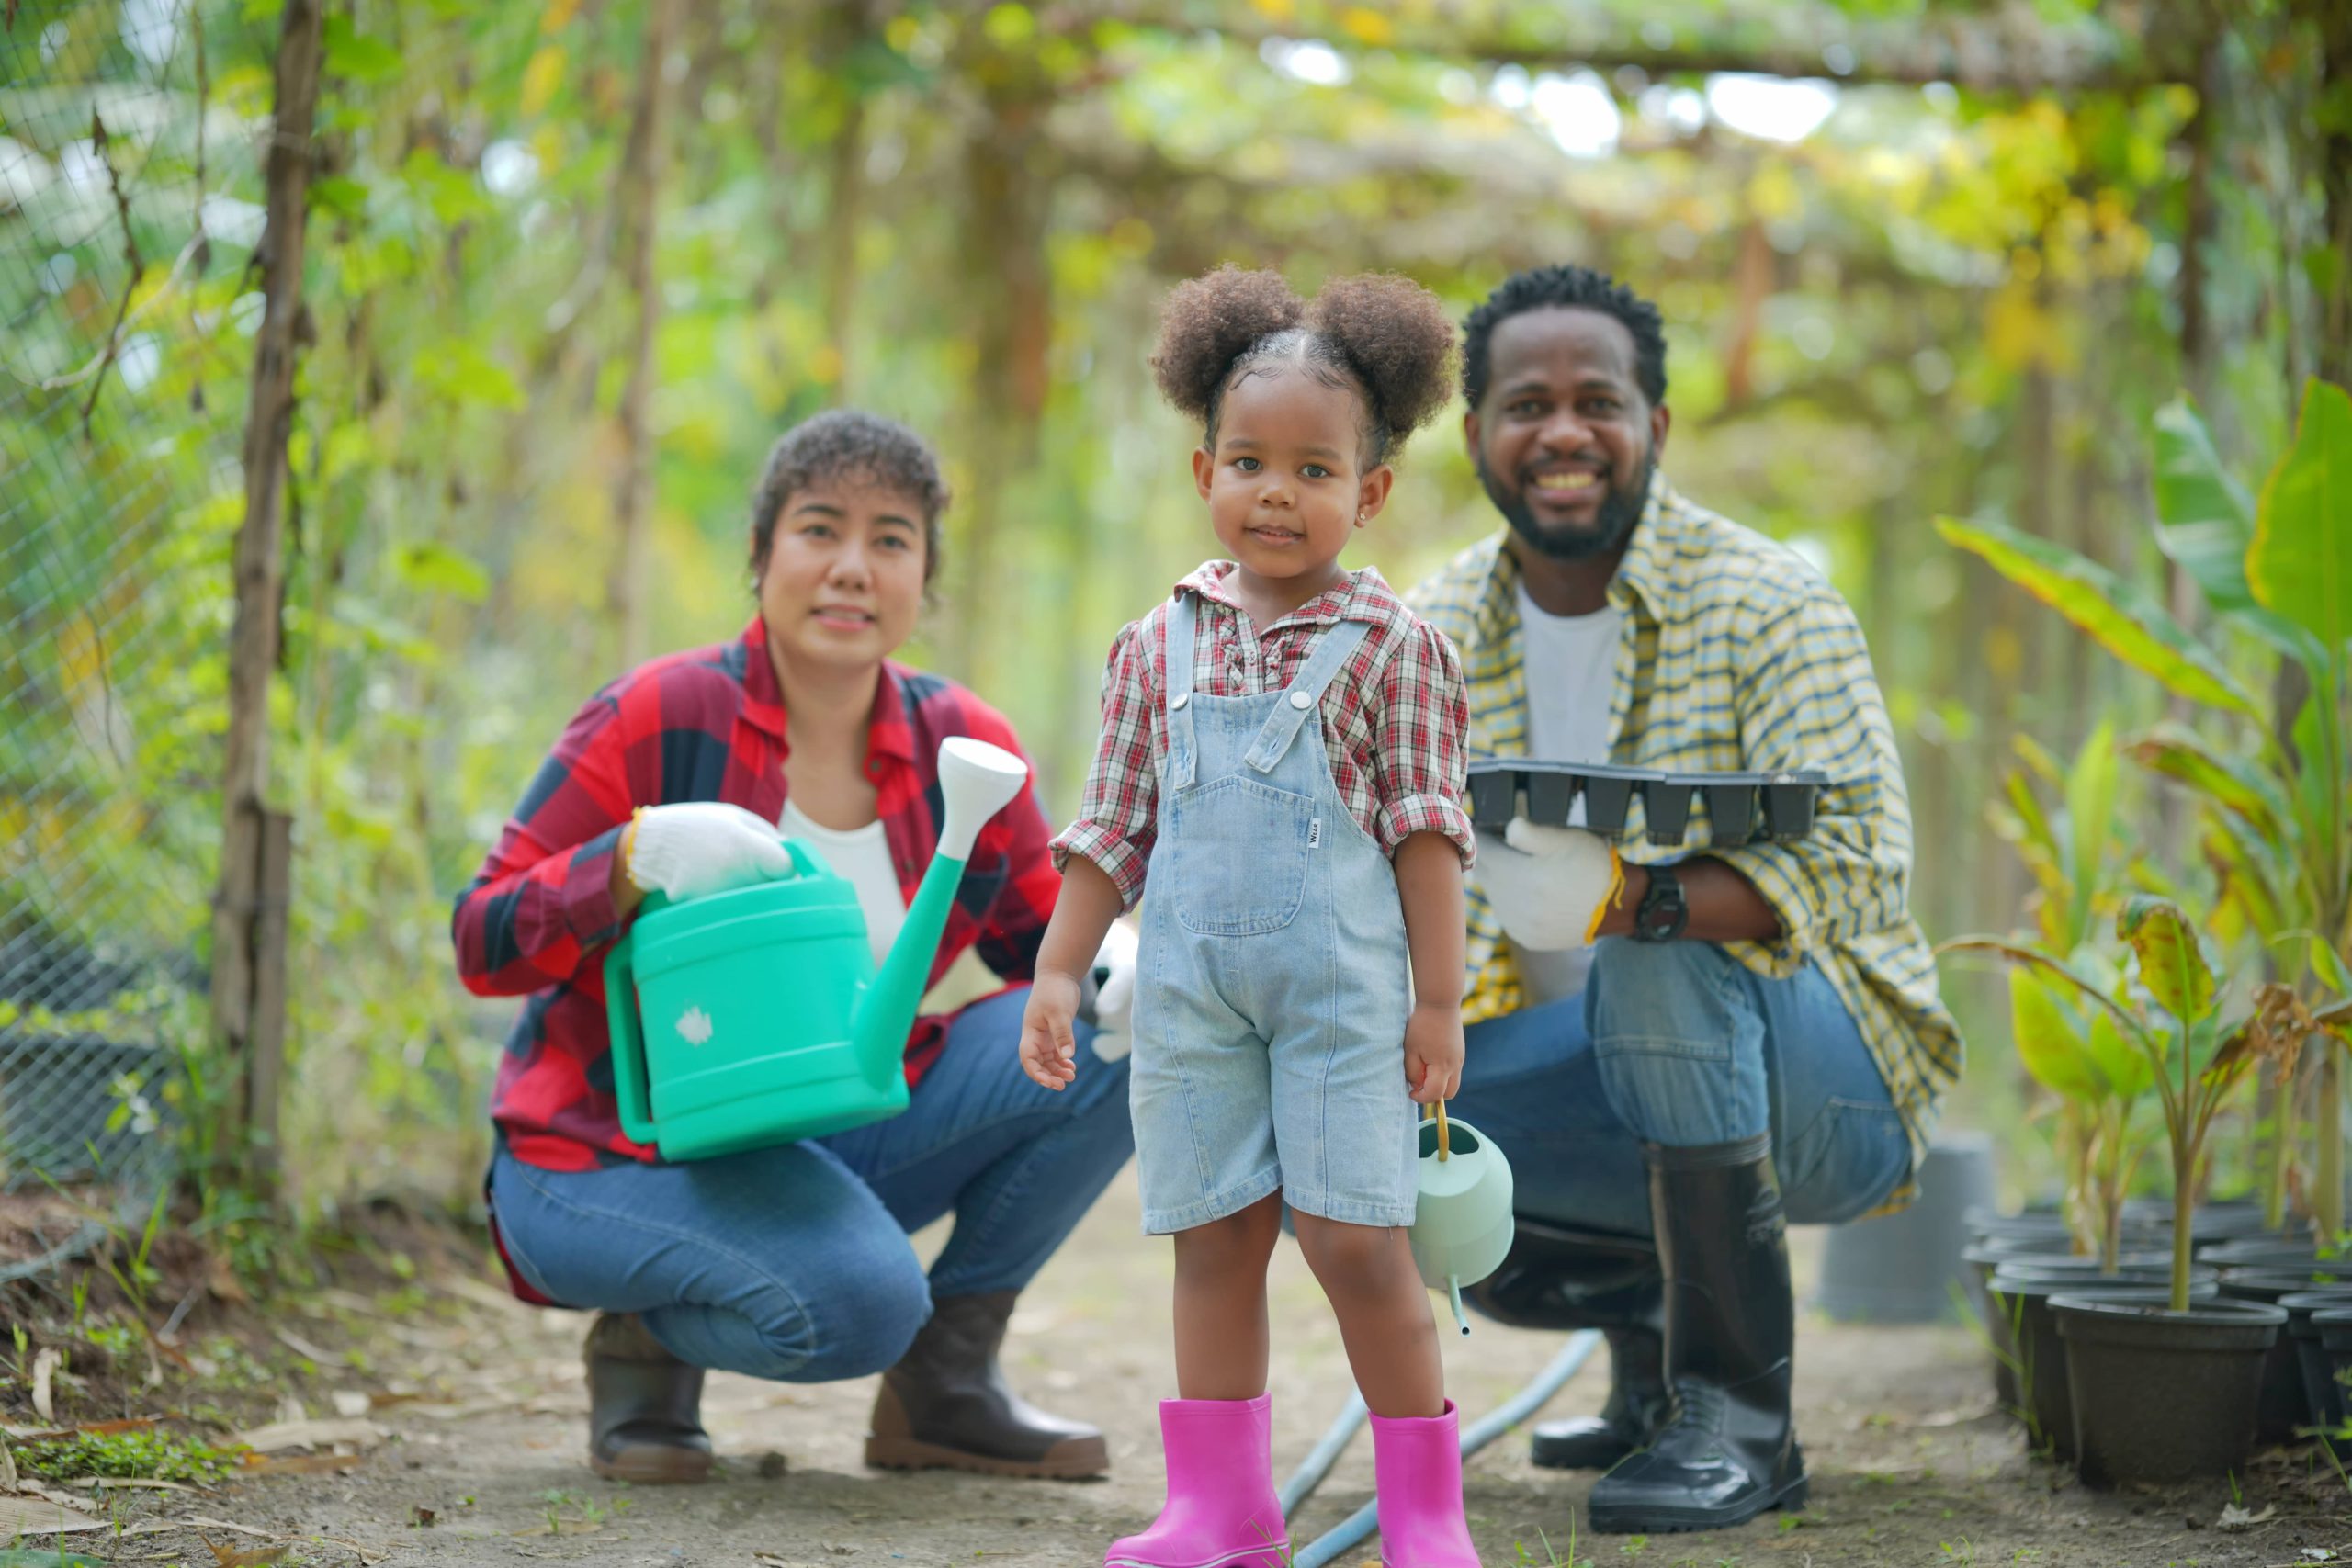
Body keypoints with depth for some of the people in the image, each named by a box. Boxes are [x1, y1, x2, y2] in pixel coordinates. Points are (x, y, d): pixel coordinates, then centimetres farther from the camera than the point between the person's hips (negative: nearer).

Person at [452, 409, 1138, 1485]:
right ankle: (647, 1338, 1)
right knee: (856, 1300, -34)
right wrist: (635, 859, -31)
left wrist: (1114, 974, -18)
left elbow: (1046, 941, 7)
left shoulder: (961, 748, 0)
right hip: (621, 1151, -6)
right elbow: (481, 942, -12)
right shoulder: (658, 720, -13)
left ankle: (945, 1382, 3)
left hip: (835, 1142, 6)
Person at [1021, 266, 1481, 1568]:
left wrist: (1438, 999, -5)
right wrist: (1059, 973, 6)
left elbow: (1426, 828, -2)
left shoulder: (1389, 645, -1)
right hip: (1192, 989, 3)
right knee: (1213, 1241, 7)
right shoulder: (1160, 646, 8)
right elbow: (1112, 829, 12)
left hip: (1342, 985, -3)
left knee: (1355, 1242, -5)